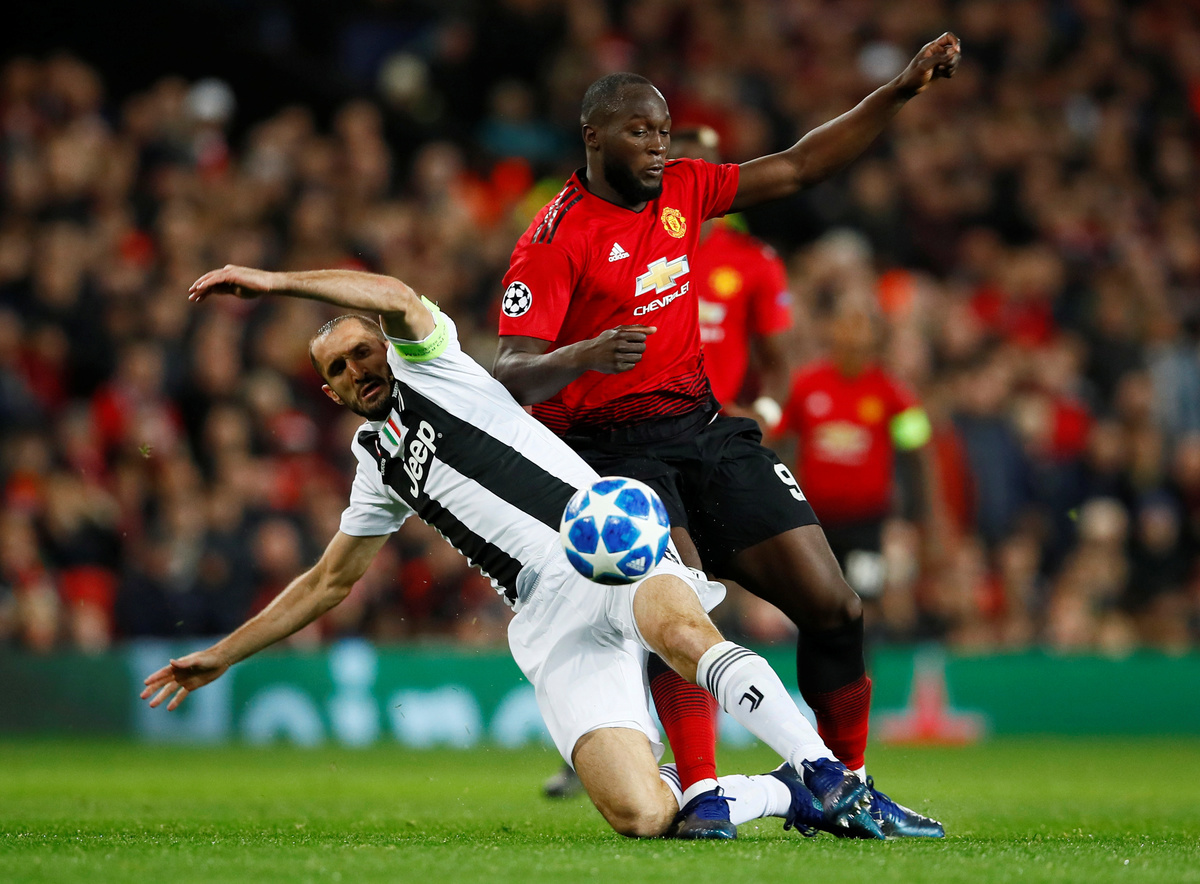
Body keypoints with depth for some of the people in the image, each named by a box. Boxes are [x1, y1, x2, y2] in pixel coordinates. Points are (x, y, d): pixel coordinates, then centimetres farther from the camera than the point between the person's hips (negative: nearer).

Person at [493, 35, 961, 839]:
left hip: (702, 426, 7)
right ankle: (700, 794, -29)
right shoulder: (555, 239, -12)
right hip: (611, 446, -7)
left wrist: (902, 92, 9)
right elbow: (513, 375, -19)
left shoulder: (681, 191, 8)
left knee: (832, 605, 0)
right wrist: (583, 356, -40)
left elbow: (798, 169, 15)